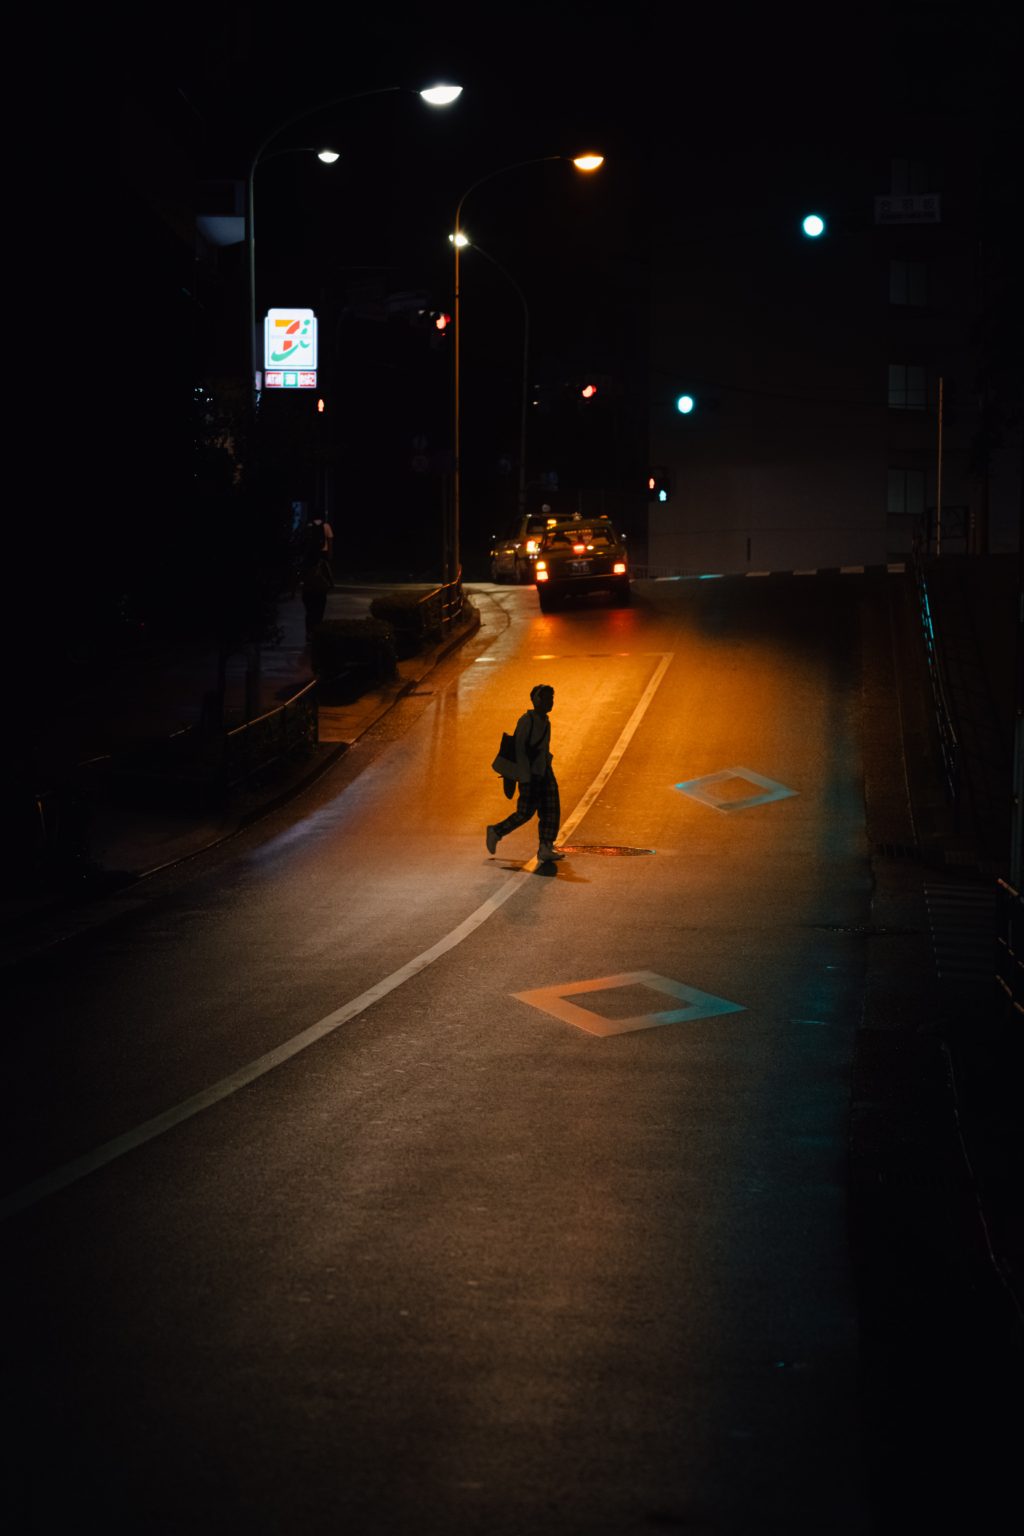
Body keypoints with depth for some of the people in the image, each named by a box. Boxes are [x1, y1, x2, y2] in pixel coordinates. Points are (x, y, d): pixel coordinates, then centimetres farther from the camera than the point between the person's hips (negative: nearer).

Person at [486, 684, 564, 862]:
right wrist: (525, 778, -21)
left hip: (544, 774, 8)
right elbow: (520, 749, -17)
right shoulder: (526, 721, -13)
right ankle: (496, 832, 13)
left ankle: (545, 848, 0)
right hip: (530, 775, -8)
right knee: (526, 812, -5)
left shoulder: (545, 722, 12)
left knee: (551, 811, -1)